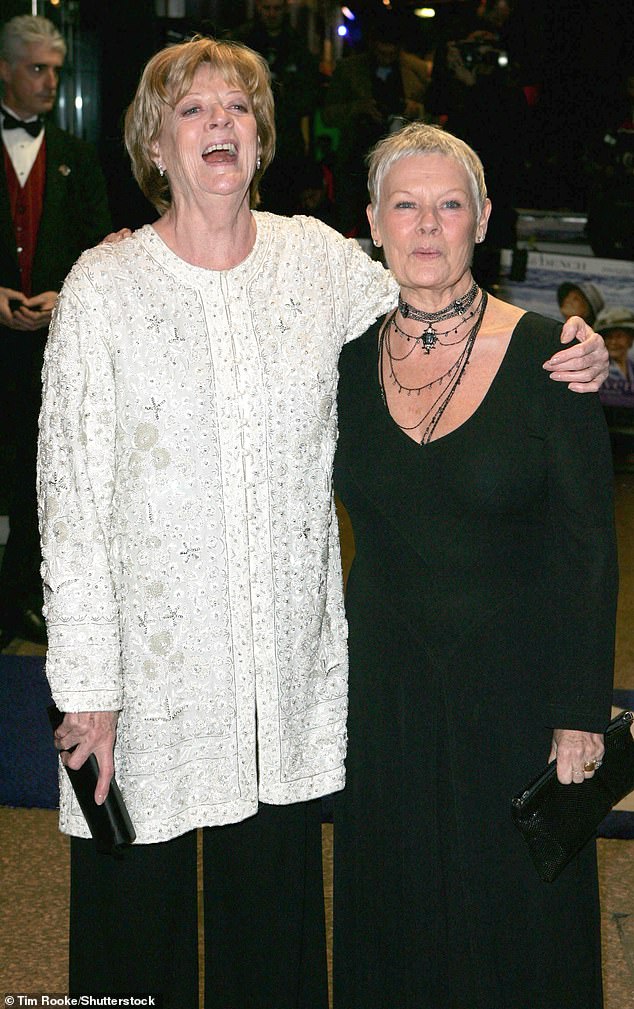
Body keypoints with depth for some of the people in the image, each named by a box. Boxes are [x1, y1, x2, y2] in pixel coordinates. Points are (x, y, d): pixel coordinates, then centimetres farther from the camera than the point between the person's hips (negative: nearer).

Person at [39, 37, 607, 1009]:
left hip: (291, 657, 3)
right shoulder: (104, 286, -7)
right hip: (155, 656, -2)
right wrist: (87, 685, -10)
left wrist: (575, 357, -7)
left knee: (276, 910, 18)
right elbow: (71, 499, -8)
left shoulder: (321, 258, 0)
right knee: (139, 904, 12)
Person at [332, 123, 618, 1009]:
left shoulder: (545, 354, -12)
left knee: (518, 916, 14)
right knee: (394, 913, 19)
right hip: (382, 679, 3)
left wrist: (582, 716, -12)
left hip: (513, 685, -3)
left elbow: (589, 548, -10)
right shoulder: (347, 356, -2)